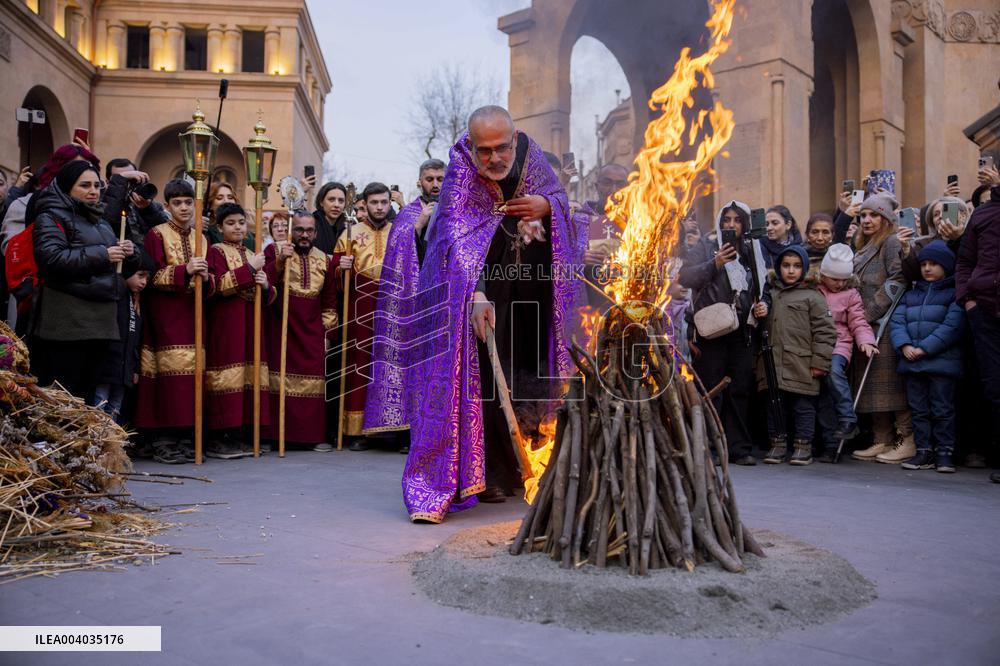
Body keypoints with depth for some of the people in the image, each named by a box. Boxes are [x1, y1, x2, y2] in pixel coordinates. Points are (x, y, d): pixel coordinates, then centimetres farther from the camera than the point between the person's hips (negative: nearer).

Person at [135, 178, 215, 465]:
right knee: (169, 370, -10)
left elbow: (210, 288, 14)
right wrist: (184, 270, -20)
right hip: (165, 315, -4)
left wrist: (206, 277, -9)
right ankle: (162, 441, -3)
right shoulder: (157, 234, 2)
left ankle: (186, 439, 7)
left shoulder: (202, 239, 15)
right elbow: (153, 277, -7)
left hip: (193, 314, 4)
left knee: (192, 372, 0)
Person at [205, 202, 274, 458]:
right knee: (227, 376, -10)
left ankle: (237, 435, 10)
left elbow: (267, 299, 20)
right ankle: (217, 439, -5)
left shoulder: (253, 255, 21)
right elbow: (219, 285, -16)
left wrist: (265, 286, -1)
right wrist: (249, 269, -15)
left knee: (247, 376, 3)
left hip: (250, 322, 7)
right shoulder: (215, 251, 1)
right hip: (224, 322, -6)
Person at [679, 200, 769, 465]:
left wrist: (763, 303, 8)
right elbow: (685, 277, -12)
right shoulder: (706, 246, 2)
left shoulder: (752, 251, 17)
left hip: (742, 332, 5)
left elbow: (764, 287, 28)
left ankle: (739, 448, 13)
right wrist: (715, 263, -21)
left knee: (740, 390, 6)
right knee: (711, 391, -4)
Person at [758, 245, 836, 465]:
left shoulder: (813, 297, 0)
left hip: (802, 367, -4)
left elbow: (824, 332, -4)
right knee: (774, 406, 10)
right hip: (773, 365, 4)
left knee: (803, 408, 4)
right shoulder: (769, 294, 13)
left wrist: (819, 363, -9)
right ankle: (778, 443, 21)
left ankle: (803, 446, 15)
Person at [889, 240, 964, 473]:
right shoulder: (911, 294, 18)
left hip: (942, 361, -5)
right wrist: (904, 346, -10)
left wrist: (925, 348, -17)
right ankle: (924, 452, 15)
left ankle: (944, 452, 7)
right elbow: (896, 320, 7)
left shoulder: (955, 293, 0)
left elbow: (952, 325, -12)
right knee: (918, 409, 8)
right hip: (912, 361, 5)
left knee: (942, 409, -1)